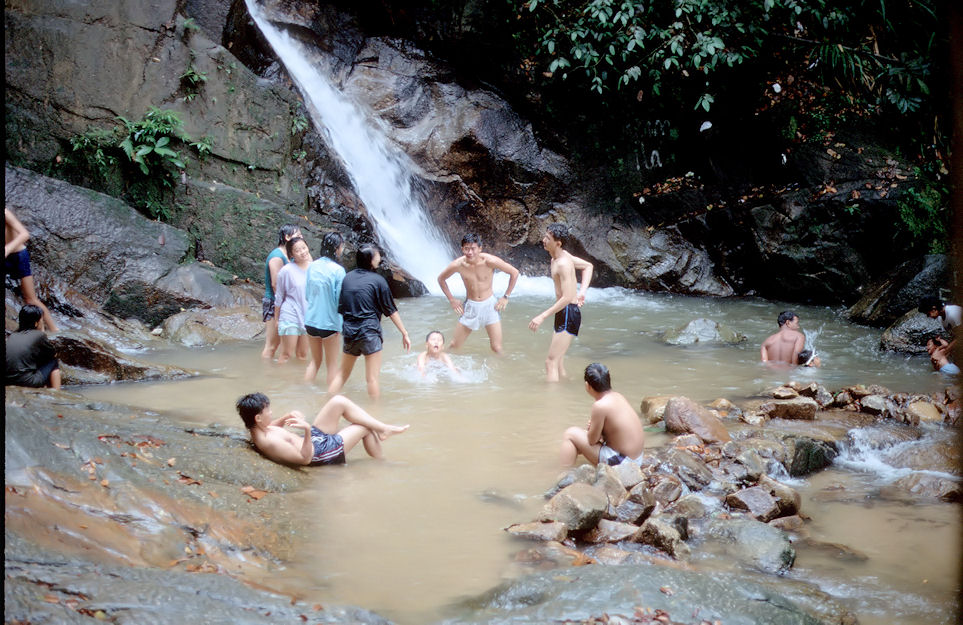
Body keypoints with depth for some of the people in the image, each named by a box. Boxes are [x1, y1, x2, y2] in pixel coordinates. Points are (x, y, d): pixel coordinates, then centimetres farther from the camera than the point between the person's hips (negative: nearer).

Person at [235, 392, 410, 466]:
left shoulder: (258, 430, -7)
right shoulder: (270, 442, -36)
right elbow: (305, 458, -34)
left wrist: (287, 417, 1)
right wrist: (308, 432, -45)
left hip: (314, 438, 10)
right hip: (320, 452, -10)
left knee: (339, 402, 4)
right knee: (365, 427, 4)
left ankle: (383, 428, 16)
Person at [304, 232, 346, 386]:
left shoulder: (312, 266, 1)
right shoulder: (338, 270, -15)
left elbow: (307, 294, 10)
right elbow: (339, 300, -13)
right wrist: (340, 326, -5)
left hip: (311, 320, 5)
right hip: (329, 321, -5)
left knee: (315, 361, 20)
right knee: (332, 364, 10)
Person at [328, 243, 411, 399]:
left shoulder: (347, 277, 7)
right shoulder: (377, 280, -5)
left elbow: (340, 307, 12)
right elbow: (391, 310, -2)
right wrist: (404, 333, 4)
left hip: (349, 332, 5)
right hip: (369, 332, -5)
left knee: (342, 374, 18)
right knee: (372, 378, 0)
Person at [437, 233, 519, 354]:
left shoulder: (490, 261, -19)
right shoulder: (458, 265, -13)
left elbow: (514, 273, -7)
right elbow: (441, 279, 7)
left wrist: (506, 297, -5)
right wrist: (451, 300, 3)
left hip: (489, 305, -1)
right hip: (470, 306, 2)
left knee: (497, 348, -3)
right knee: (454, 345, 6)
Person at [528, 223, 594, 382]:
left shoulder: (563, 264, -21)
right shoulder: (562, 256, 9)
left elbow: (567, 297, -27)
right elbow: (588, 266, 24)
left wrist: (542, 316, -29)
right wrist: (582, 291, 14)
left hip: (569, 313, -10)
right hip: (564, 312, 10)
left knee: (551, 362, -13)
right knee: (558, 360, 20)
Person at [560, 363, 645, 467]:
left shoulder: (600, 406, -23)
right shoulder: (619, 396, 2)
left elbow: (592, 440, -14)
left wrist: (590, 429, 6)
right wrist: (593, 426, 2)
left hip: (618, 461, -9)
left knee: (570, 434, 0)